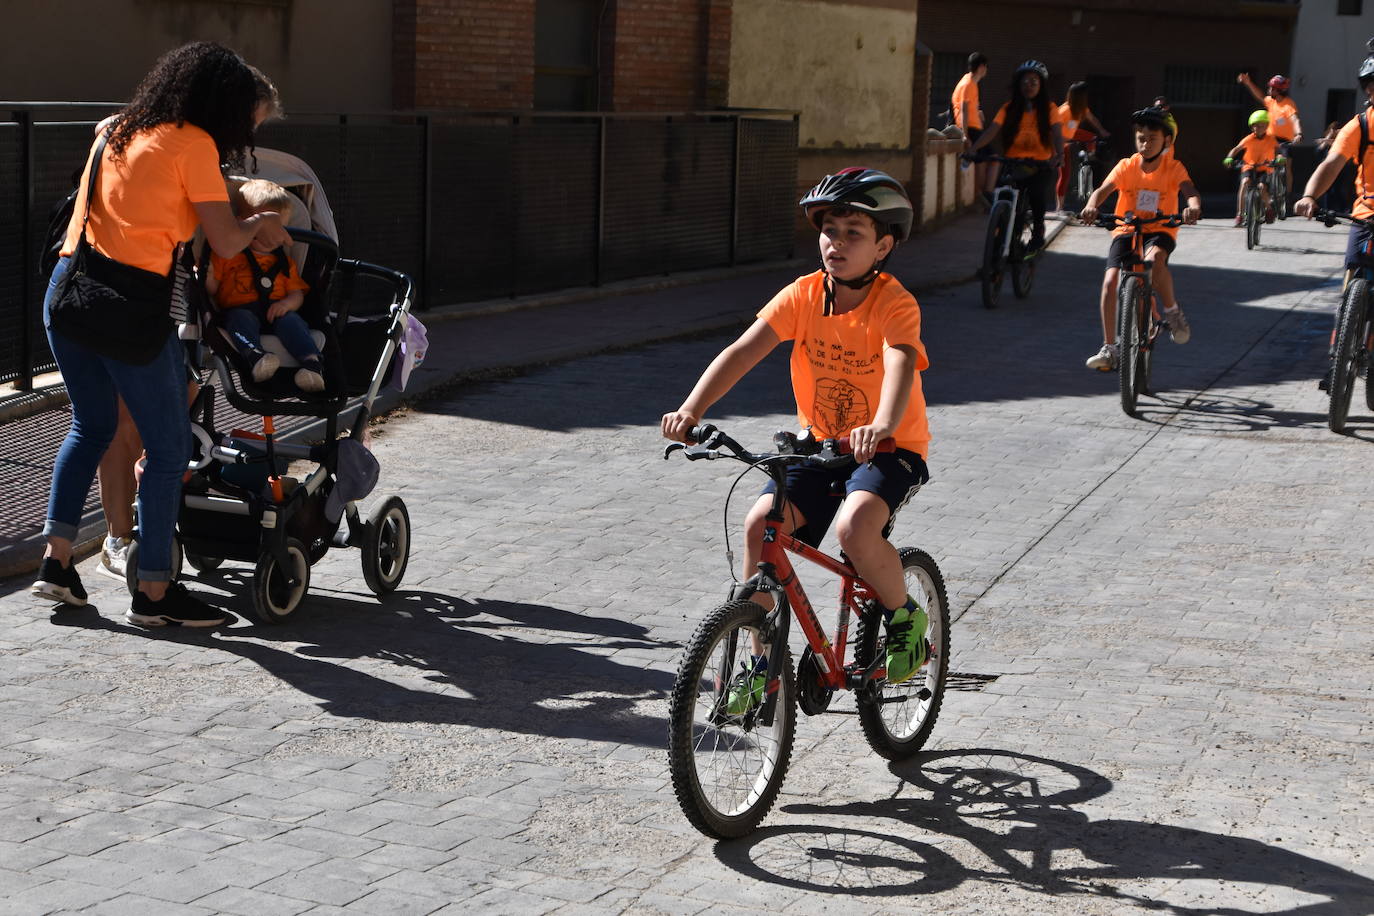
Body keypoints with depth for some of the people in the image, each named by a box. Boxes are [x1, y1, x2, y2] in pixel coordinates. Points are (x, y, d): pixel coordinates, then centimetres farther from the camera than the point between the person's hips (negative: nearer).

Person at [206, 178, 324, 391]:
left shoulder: (284, 261, 25)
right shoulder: (227, 254, 14)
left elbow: (297, 293, 18)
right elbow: (211, 289, 9)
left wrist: (287, 303, -6)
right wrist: (207, 275, -14)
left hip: (275, 312, 2)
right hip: (240, 309, -2)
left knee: (291, 320, -31)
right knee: (241, 318, -37)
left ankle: (311, 362, -50)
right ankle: (256, 356, -61)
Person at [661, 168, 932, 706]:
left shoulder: (895, 304, -18)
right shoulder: (804, 296, -6)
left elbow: (901, 365, -37)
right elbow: (744, 350, -16)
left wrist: (882, 426, -57)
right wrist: (692, 409, -31)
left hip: (890, 447, -5)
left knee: (855, 528, -32)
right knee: (760, 524, -16)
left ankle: (905, 618, -1)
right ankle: (764, 659, 1)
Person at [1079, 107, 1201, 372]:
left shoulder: (1174, 168, -6)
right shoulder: (1126, 166, -4)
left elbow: (1190, 191, -22)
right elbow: (1103, 190, -18)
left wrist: (1193, 207, -47)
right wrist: (1091, 206, -42)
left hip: (1160, 231, -2)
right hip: (1126, 230, 2)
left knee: (1154, 258, -37)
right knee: (1110, 281, -18)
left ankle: (1172, 312, -12)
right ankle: (1109, 348, -7)